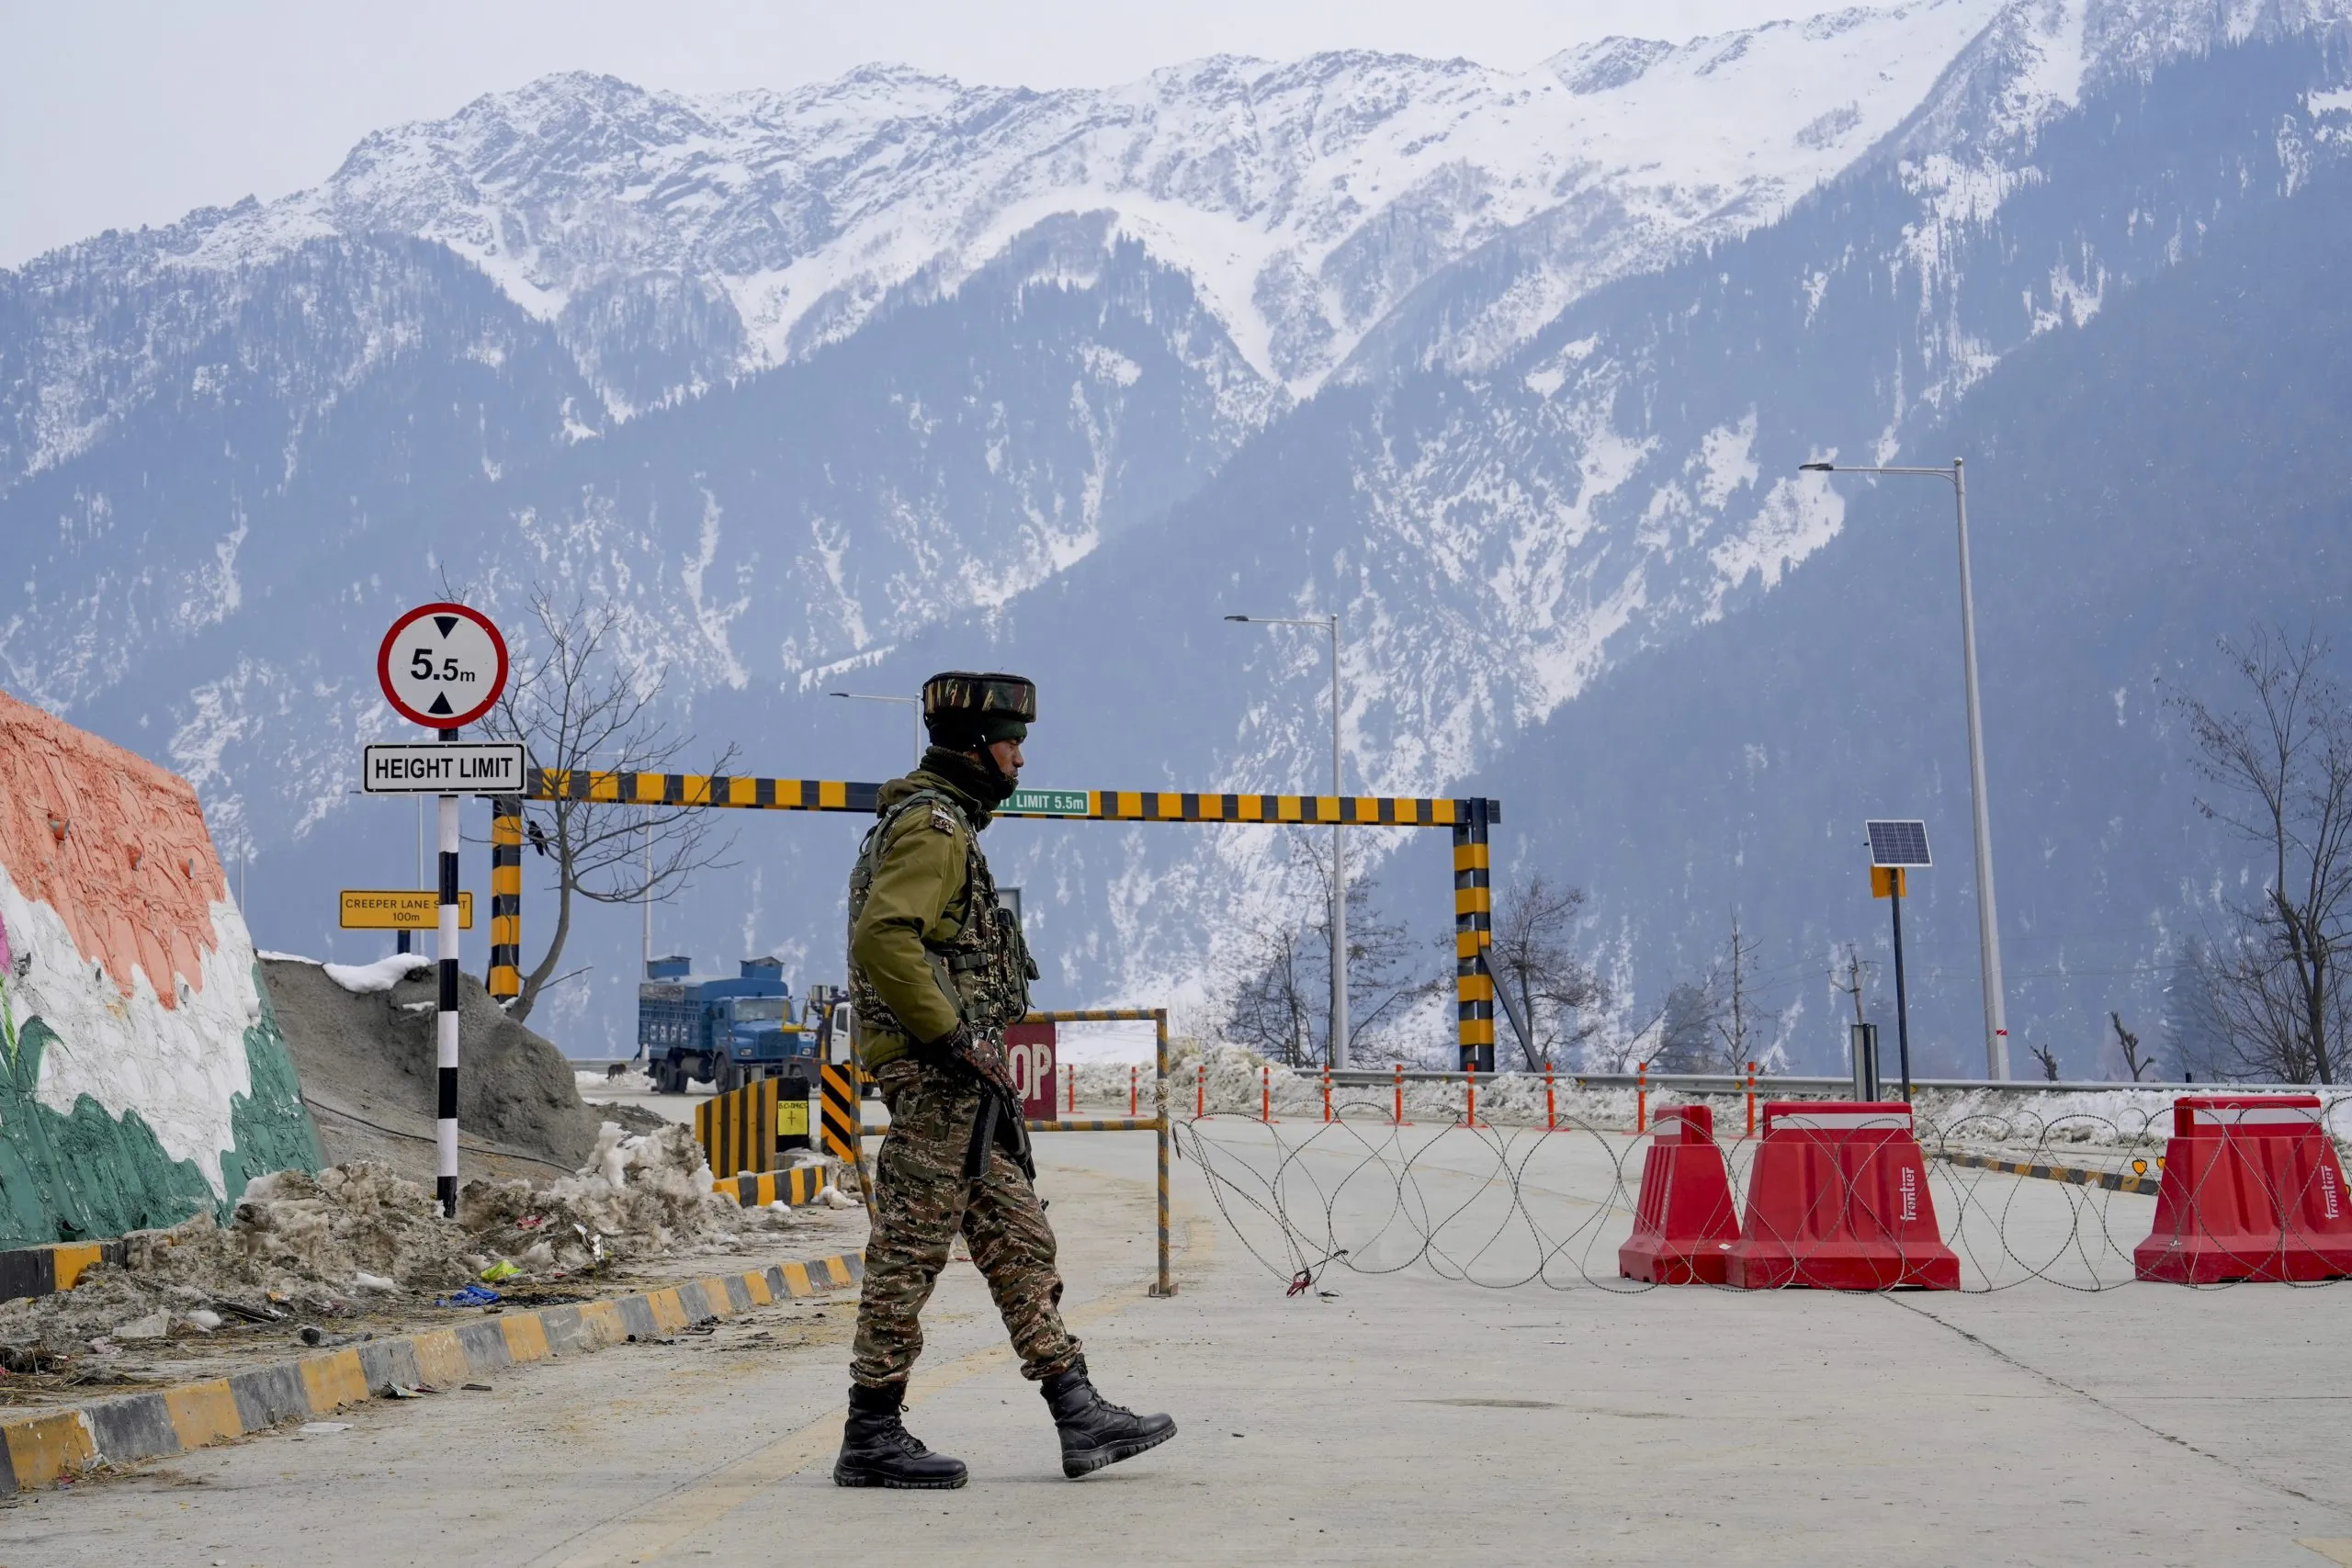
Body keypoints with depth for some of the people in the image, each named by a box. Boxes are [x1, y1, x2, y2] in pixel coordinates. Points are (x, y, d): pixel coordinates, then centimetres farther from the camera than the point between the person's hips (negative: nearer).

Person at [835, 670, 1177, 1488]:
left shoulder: (945, 825, 20)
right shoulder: (932, 826, -13)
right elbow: (882, 939, -26)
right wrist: (954, 1037, -22)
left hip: (965, 1082, 11)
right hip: (936, 1077, -11)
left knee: (1019, 1242, 9)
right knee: (911, 1251, -5)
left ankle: (1079, 1416, 12)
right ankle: (871, 1437, 1)